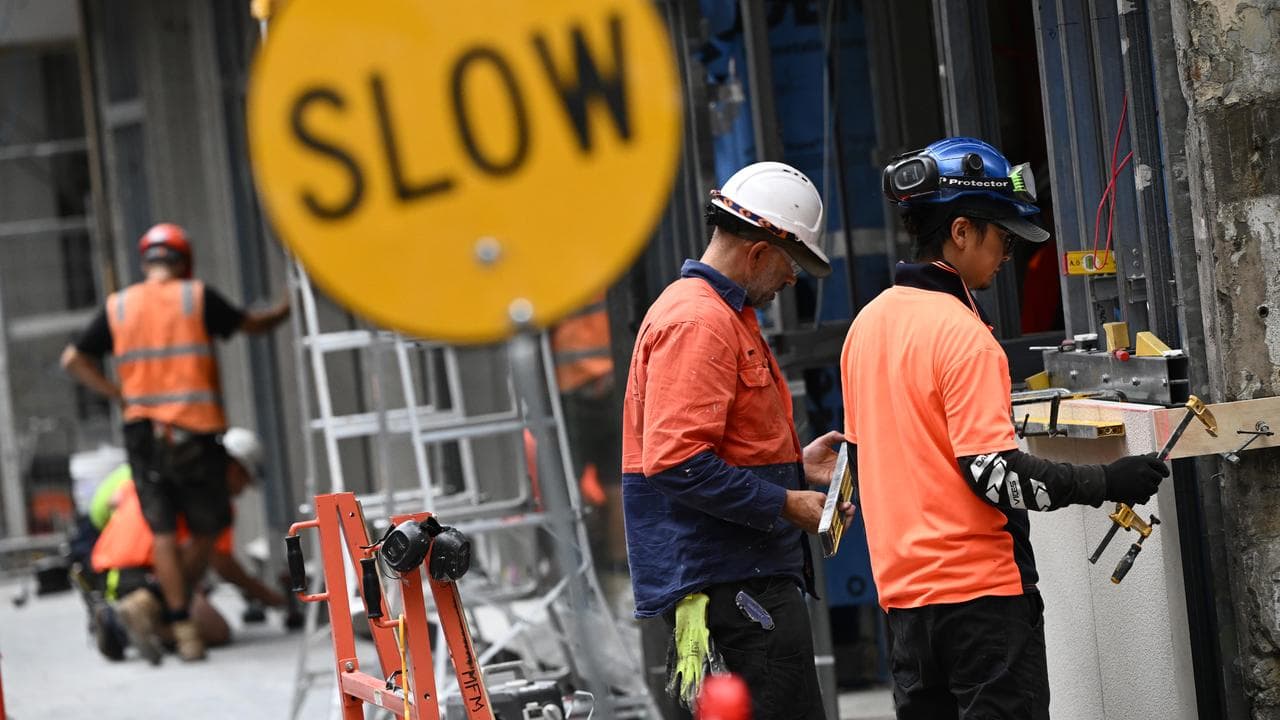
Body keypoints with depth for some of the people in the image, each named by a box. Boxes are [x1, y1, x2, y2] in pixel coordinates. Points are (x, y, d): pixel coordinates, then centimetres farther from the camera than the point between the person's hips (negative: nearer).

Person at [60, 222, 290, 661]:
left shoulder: (118, 307, 8)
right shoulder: (197, 297, -1)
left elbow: (73, 359, 9)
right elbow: (252, 325, 12)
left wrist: (118, 394, 11)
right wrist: (287, 308, 31)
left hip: (141, 431, 3)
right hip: (194, 429, -3)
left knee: (163, 532, 4)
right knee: (207, 526, 12)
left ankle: (182, 628, 2)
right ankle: (183, 603, 9)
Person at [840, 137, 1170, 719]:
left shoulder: (867, 323, 10)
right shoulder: (963, 334, -16)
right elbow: (993, 474, -20)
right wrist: (1103, 484, -14)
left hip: (902, 584, 8)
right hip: (978, 584, -8)